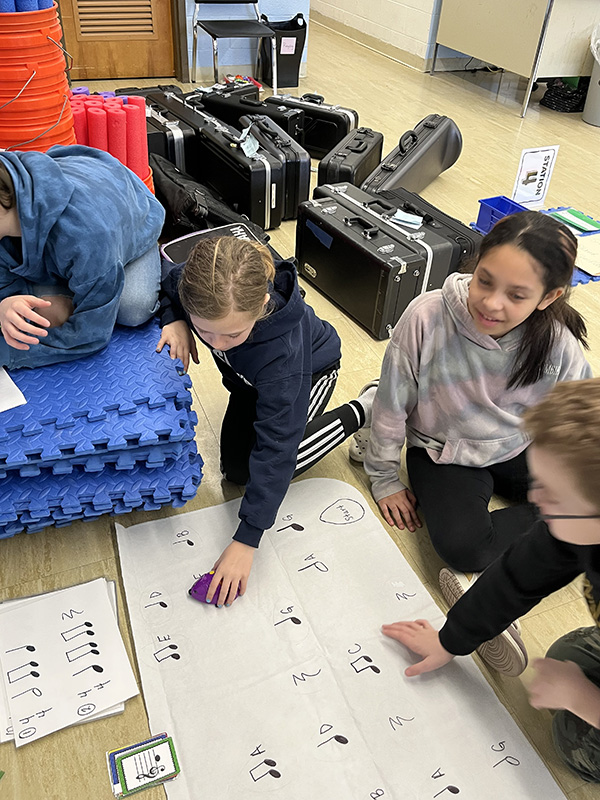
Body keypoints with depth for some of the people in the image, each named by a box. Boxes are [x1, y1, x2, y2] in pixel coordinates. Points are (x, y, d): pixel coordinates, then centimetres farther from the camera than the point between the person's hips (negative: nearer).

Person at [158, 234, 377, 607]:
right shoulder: (195, 282, -34)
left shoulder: (281, 350, -47)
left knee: (264, 462, -13)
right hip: (251, 374, 5)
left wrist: (245, 541, -40)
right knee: (235, 467, 1)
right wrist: (174, 320, -29)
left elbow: (276, 448, -42)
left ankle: (363, 410, 0)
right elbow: (167, 284, -7)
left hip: (310, 367, -5)